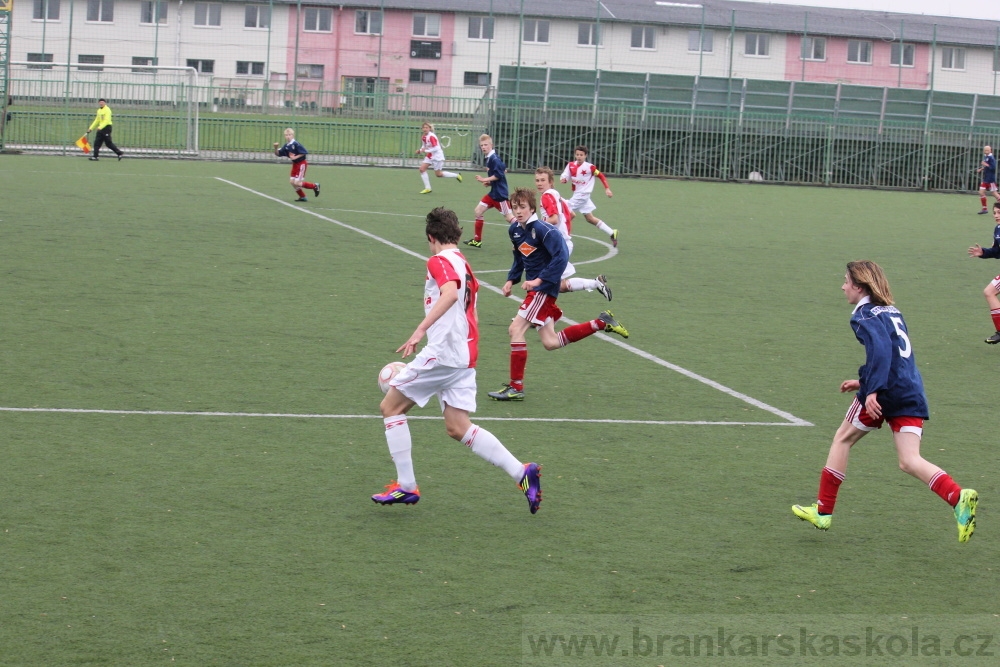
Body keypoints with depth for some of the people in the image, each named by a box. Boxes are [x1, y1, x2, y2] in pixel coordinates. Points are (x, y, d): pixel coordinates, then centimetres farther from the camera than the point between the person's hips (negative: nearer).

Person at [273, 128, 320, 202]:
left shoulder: (296, 144, -20)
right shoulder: (286, 146, 2)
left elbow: (305, 152, -20)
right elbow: (278, 154, 6)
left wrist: (296, 157, -23)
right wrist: (276, 148, -12)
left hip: (301, 164, -8)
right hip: (295, 164, 8)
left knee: (297, 183, -11)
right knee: (292, 182, 6)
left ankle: (315, 186, 7)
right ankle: (302, 197, 20)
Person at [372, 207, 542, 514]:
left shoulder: (439, 261, -7)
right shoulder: (465, 265, 21)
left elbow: (451, 293, -28)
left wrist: (420, 330, -34)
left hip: (443, 351, -9)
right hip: (465, 355, 9)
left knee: (391, 406, 4)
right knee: (458, 428, 8)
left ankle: (406, 486, 3)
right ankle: (522, 473, -4)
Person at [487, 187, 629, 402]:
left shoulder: (542, 230, -19)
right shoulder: (514, 230, 6)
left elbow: (561, 256, -24)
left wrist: (539, 280, -26)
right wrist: (511, 280, 6)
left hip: (544, 288, -9)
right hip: (535, 288, 9)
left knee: (516, 329, -14)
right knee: (551, 343, 11)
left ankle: (516, 387, -7)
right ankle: (601, 323, 23)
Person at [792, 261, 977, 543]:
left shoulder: (864, 315, -5)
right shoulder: (892, 311, 21)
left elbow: (880, 347, -23)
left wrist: (872, 390, -28)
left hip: (884, 394, -7)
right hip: (912, 394, 7)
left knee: (842, 439, 14)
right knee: (909, 461, 0)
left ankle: (823, 511, 19)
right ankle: (959, 498, -25)